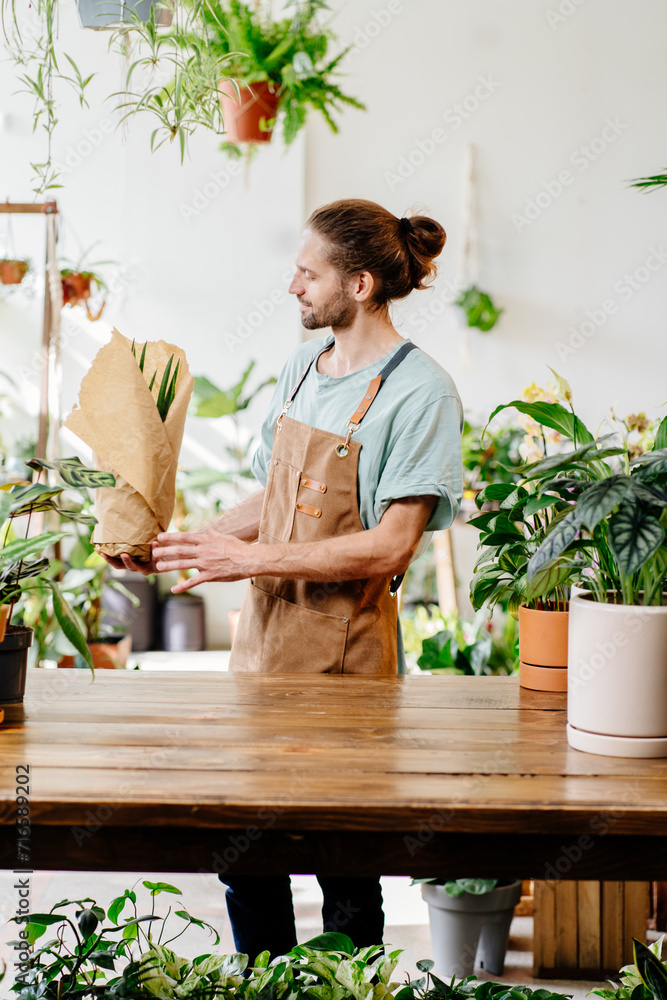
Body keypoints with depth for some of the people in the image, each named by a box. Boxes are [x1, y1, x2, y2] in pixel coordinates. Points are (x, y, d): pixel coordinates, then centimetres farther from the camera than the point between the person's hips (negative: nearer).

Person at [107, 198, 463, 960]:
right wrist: (191, 543, 6)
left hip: (345, 656, -6)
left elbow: (391, 546, -17)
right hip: (264, 636, 7)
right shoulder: (299, 369, 11)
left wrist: (249, 558, -19)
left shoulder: (419, 393, -11)